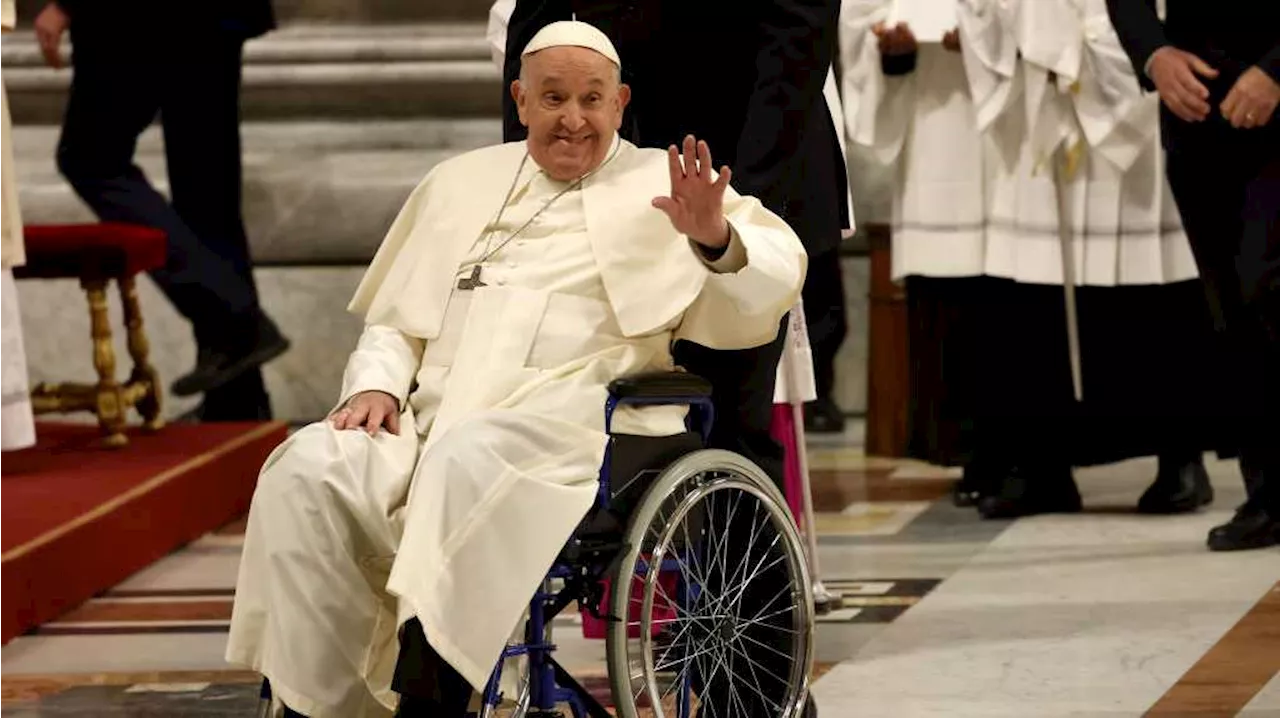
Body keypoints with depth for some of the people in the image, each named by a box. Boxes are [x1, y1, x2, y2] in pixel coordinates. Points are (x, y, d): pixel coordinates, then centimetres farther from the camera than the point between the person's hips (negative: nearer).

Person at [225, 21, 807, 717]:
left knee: (469, 459, -38)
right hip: (436, 420, 4)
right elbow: (392, 321, 28)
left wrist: (715, 238, -21)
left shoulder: (658, 186, 14)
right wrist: (376, 383, 6)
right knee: (308, 467, -25)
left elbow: (778, 275, 1)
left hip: (576, 424, -4)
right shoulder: (460, 182, 27)